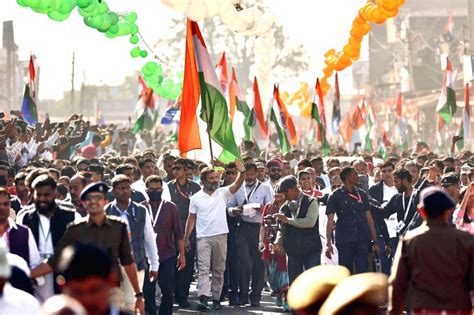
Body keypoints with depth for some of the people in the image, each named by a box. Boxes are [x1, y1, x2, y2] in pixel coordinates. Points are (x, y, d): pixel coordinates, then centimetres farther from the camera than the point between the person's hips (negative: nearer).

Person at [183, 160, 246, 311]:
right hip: (203, 237, -2)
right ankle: (203, 298, -22)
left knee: (219, 269, 8)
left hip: (221, 236, 2)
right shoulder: (196, 198, 3)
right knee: (203, 268, -11)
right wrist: (186, 238, 3)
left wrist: (242, 173, -31)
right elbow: (191, 219, 6)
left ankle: (216, 297, 17)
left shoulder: (223, 193, 4)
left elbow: (237, 185, -12)